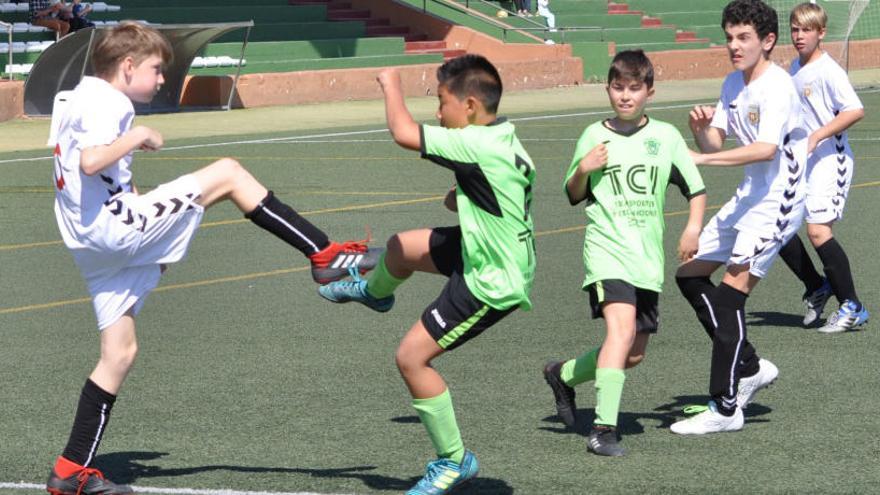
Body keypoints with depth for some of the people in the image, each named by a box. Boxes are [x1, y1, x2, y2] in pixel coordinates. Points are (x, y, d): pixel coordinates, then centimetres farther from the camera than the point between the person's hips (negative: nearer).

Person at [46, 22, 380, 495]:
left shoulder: (84, 99, 21)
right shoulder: (106, 102, -11)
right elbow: (90, 162, -29)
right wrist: (137, 137, -15)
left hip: (95, 243, 11)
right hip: (116, 224, -11)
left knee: (119, 353, 13)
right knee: (227, 172, -8)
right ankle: (324, 256, -6)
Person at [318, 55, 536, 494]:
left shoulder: (478, 145, -29)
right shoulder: (506, 139, 0)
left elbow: (404, 133, -33)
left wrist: (392, 86, -15)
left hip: (491, 283, -10)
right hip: (496, 254, 10)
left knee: (412, 356, -5)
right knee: (401, 247, 26)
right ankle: (375, 292, 64)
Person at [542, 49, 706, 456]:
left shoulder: (666, 136, 6)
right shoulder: (595, 136, 3)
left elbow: (696, 188, 14)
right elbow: (574, 196, 11)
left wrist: (693, 227, -1)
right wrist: (582, 170, -9)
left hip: (648, 258, 4)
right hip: (607, 249, -4)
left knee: (634, 354, 9)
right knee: (621, 327, -26)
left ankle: (564, 375, 35)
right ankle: (603, 428, -27)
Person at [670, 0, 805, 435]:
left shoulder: (776, 87, -18)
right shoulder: (733, 84, 10)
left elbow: (766, 149, -32)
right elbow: (715, 144, 10)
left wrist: (702, 159, -35)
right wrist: (701, 129, -13)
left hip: (777, 202, -10)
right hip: (748, 198, 10)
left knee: (730, 294, -14)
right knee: (689, 274, 10)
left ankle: (726, 408, -9)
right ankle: (750, 367, 20)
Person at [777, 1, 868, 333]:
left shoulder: (828, 70, -14)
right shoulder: (795, 68, 12)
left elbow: (856, 111, -26)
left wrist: (816, 136, -28)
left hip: (830, 160, -9)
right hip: (799, 162, 9)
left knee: (818, 230, -17)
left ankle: (852, 308, -9)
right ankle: (817, 288, 21)